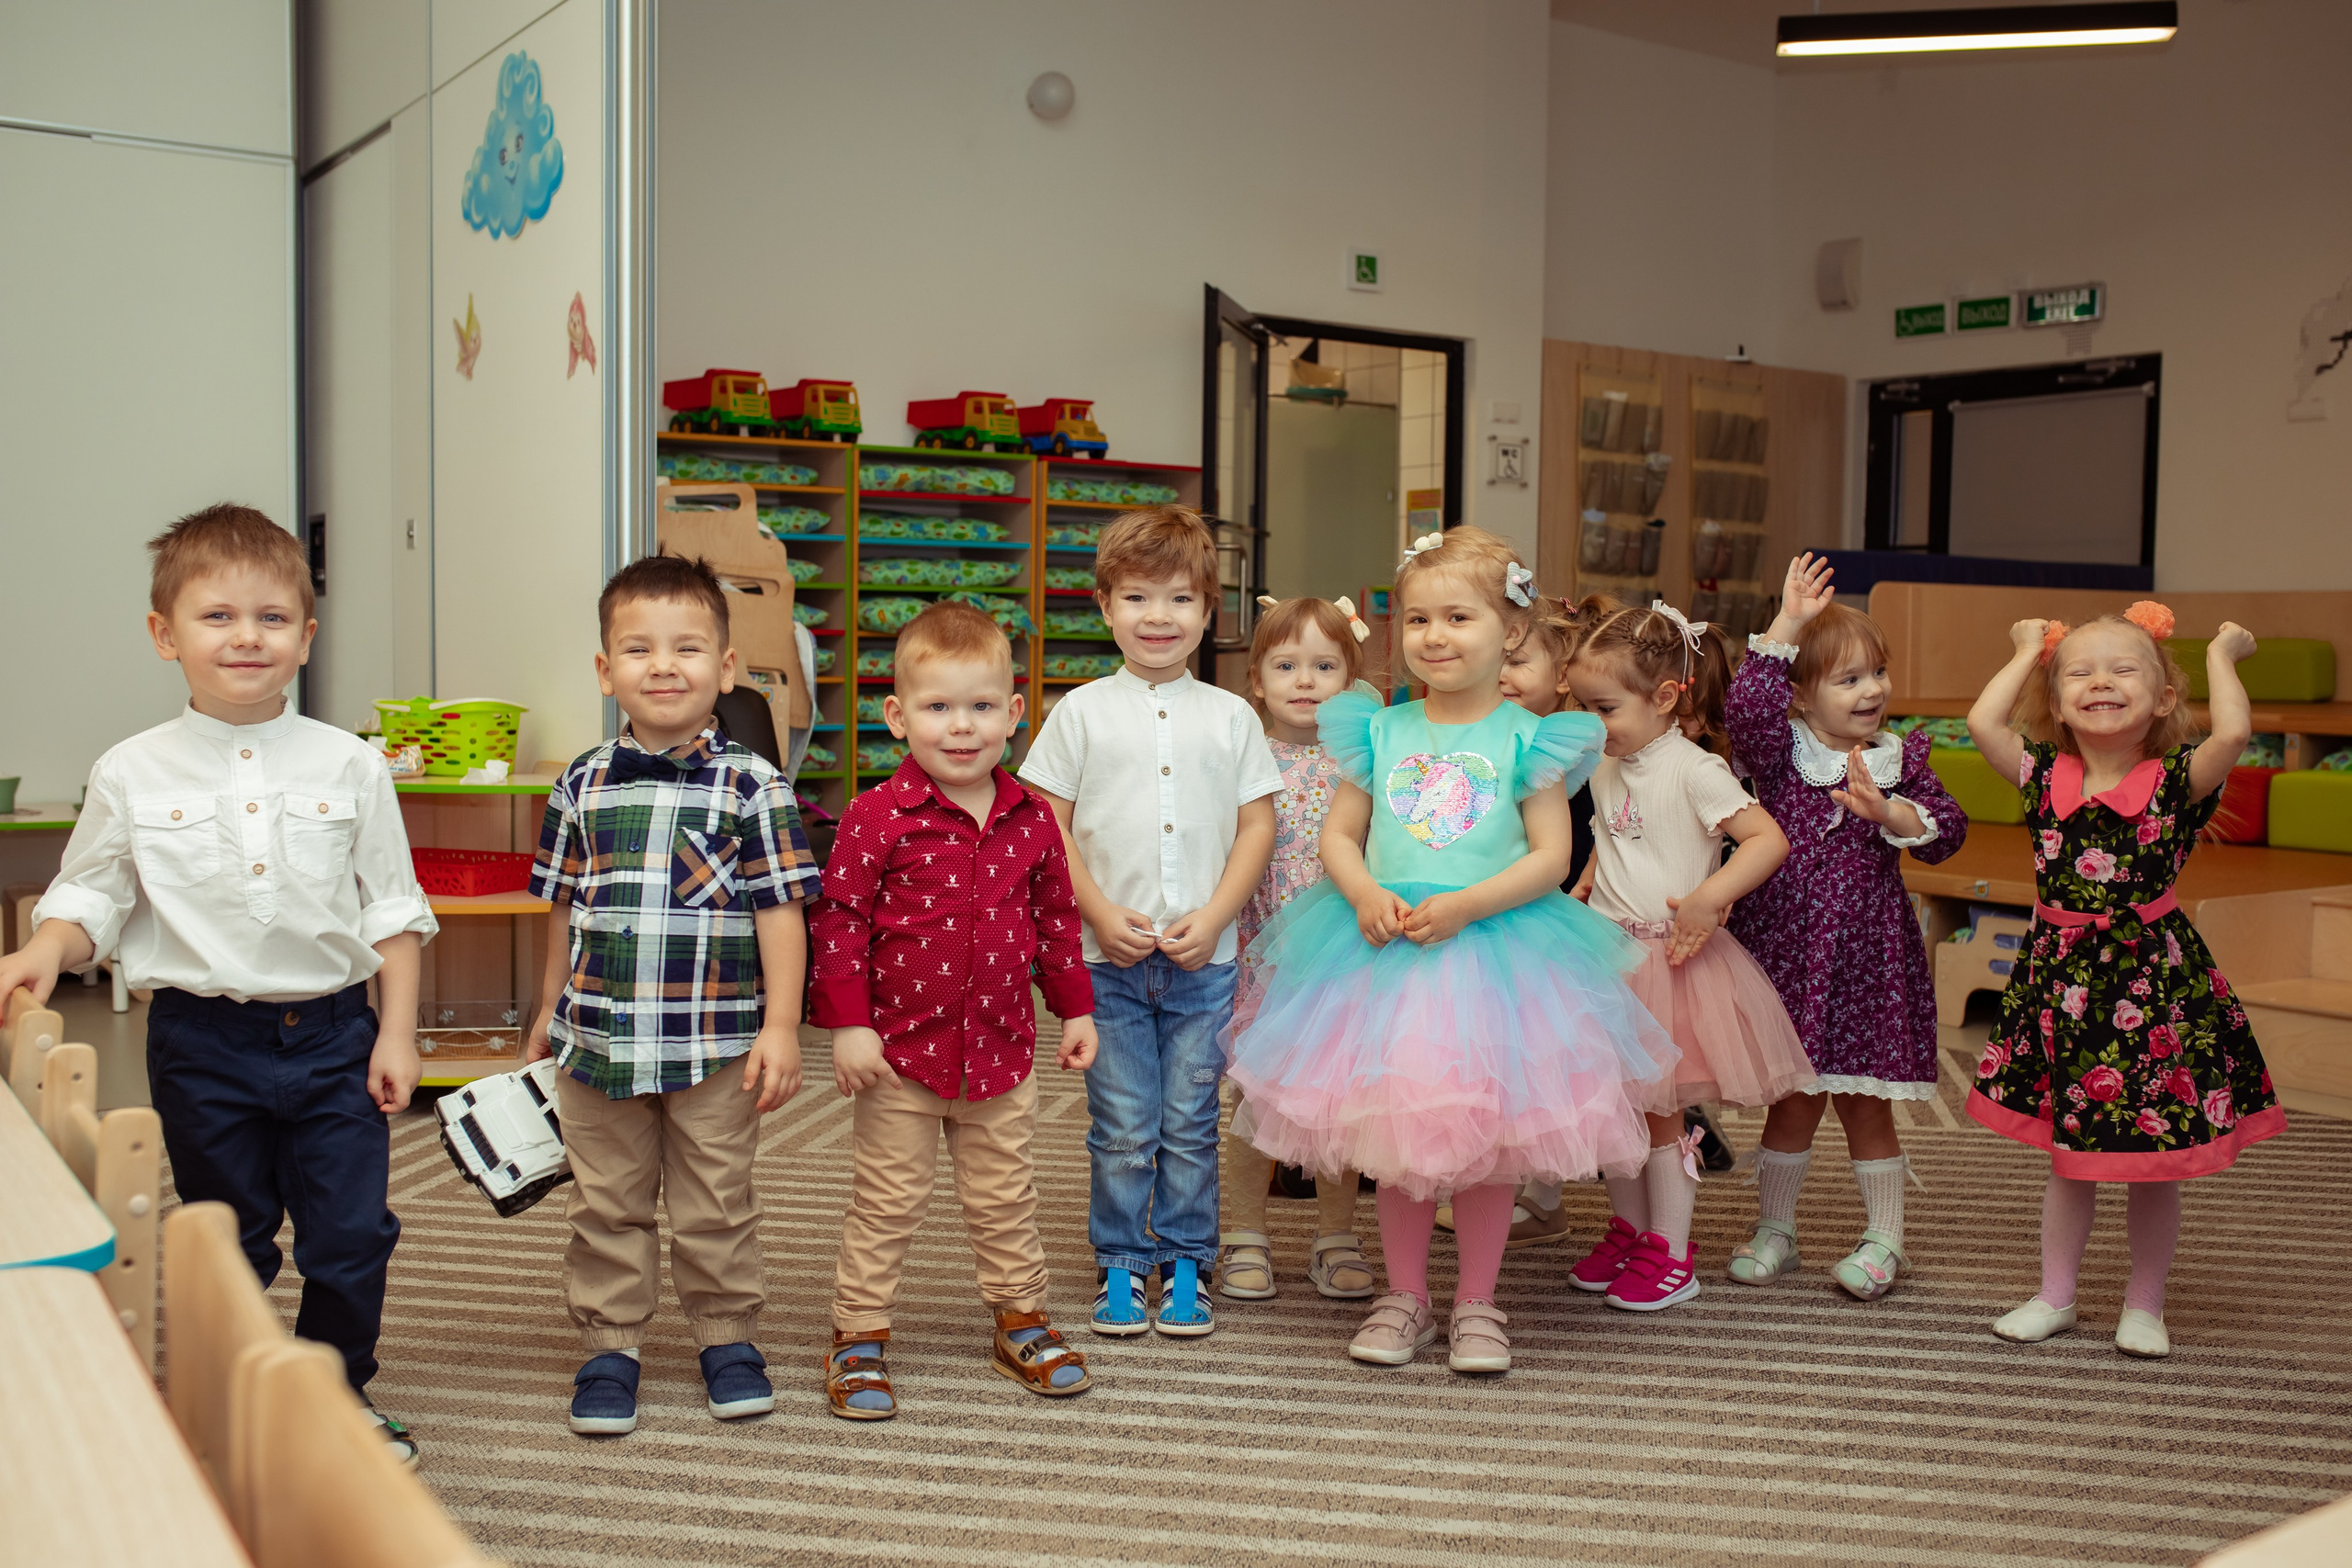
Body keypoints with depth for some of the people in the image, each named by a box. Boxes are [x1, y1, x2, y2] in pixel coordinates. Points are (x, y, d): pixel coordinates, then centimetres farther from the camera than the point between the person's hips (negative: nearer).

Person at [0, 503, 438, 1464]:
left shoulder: (348, 765, -2)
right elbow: (90, 895, 5)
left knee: (351, 1236, 5)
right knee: (226, 1243, 14)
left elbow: (392, 908, 2)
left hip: (331, 1032, 0)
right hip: (203, 1041, 0)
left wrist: (397, 1032, -2)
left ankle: (340, 1396, 28)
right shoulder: (133, 775, -2)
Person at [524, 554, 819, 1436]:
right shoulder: (582, 788, 3)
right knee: (607, 1209, 12)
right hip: (598, 1042, 2)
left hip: (715, 1045, -2)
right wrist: (547, 1018, 16)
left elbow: (780, 912, -6)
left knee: (715, 1209, 11)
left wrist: (780, 1028, -10)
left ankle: (728, 1340, 29)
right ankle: (609, 1348, 27)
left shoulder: (751, 787, -6)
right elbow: (565, 910, 12)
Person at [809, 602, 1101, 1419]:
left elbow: (1056, 917, 11)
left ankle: (1021, 1320, 32)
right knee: (888, 1200, 7)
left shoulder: (1030, 818, 1)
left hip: (1001, 1047, 4)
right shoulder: (877, 817, -13)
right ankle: (859, 1336, 21)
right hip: (903, 1046, -3)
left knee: (1005, 1197, 16)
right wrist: (848, 1022, -14)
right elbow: (839, 917, -11)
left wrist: (1076, 1009, 13)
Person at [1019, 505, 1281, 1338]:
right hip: (1107, 957, -1)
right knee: (1123, 1127, 5)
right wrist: (1102, 914, -10)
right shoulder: (1082, 711, 2)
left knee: (1191, 1125, 8)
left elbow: (1257, 823, 4)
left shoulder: (1230, 716, 5)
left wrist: (1213, 918, -8)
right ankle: (1121, 1266, 20)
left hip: (1203, 958, 1)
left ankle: (1186, 1266, 22)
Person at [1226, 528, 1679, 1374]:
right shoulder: (1379, 732, 6)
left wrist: (1462, 907, -18)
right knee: (1397, 1136, 9)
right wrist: (1367, 897, -12)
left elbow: (1551, 857, -6)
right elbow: (1339, 835, 8)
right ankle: (1404, 1297, 25)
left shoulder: (1525, 739, -2)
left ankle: (1477, 1303, 22)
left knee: (1486, 1133, 5)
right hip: (1386, 953, 2)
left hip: (1493, 951, -2)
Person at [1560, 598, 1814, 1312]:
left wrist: (1708, 899, -26)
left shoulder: (1692, 770, -15)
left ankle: (1669, 1253, 14)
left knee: (1657, 1111, 1)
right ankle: (1628, 1228, 29)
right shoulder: (1604, 770, 8)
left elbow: (1769, 839, -19)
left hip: (1668, 957, -6)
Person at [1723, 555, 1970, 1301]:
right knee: (1793, 1100, 7)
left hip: (1868, 954, 1)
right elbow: (1747, 709, -24)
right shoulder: (1779, 752, -4)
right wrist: (1786, 625, -24)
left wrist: (1887, 811, -21)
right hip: (1787, 947, -1)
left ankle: (1882, 1236, 23)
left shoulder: (1900, 761, 4)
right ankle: (1774, 1226, 25)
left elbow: (1947, 831, -3)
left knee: (1865, 1102, 8)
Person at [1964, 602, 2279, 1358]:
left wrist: (2222, 652, -7)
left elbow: (2233, 732, -25)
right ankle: (2055, 1296, 29)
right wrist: (2028, 650, 4)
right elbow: (1982, 722, -11)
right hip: (2061, 978, 2)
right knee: (2068, 1159, 15)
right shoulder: (2045, 776, -1)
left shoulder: (2177, 781, -7)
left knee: (2155, 1166, 9)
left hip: (2155, 981, -2)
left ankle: (2144, 1305, 28)